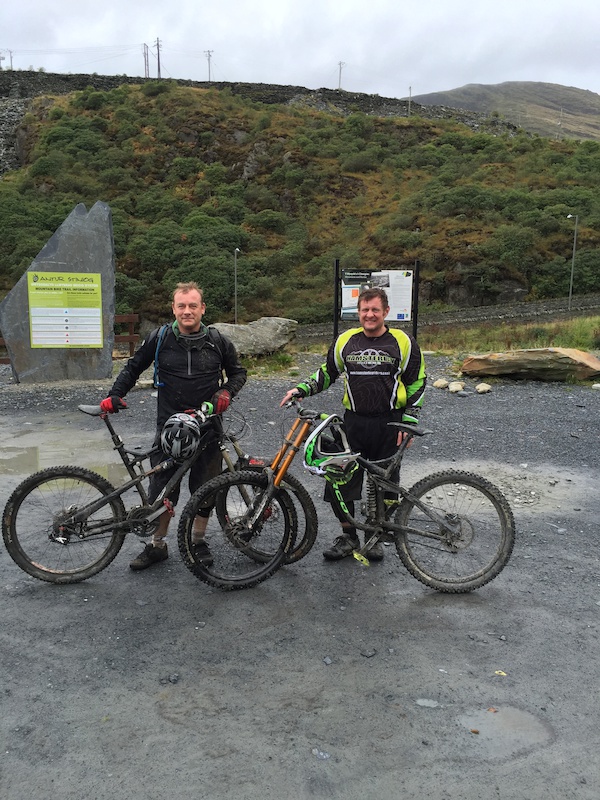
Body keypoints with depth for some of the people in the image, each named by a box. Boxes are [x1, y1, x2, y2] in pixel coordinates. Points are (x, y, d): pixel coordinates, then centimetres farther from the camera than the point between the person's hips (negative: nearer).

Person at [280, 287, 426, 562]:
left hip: (388, 425, -2)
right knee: (339, 481, 0)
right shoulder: (345, 340, 5)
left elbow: (416, 383, 3)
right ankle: (348, 536, 21)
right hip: (353, 423, 2)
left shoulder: (403, 342, -1)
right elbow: (327, 372, 17)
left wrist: (408, 423, -3)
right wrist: (301, 389, 2)